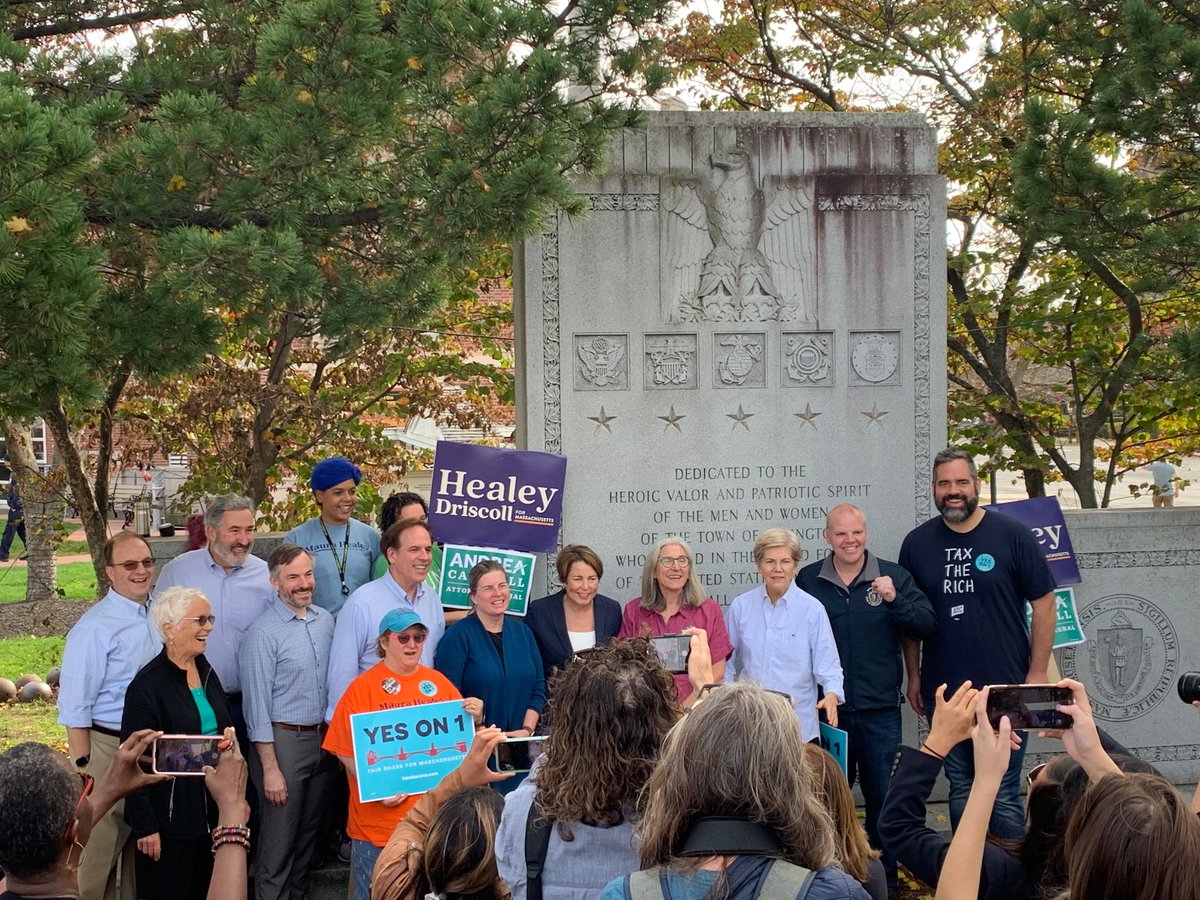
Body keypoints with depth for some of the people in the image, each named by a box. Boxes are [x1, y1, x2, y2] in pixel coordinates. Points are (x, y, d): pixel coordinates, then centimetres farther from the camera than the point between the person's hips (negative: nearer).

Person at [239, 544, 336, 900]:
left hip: (323, 739, 6)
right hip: (283, 740, -6)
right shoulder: (263, 632, -14)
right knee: (279, 840, 2)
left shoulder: (326, 621, 5)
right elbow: (258, 704, -14)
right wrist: (270, 768, -16)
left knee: (308, 833, 17)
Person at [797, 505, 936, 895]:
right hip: (828, 711, 0)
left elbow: (927, 626, -5)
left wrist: (895, 599, -20)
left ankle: (886, 876, 19)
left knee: (883, 796, 6)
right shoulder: (807, 581, 1)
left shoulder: (893, 576, 1)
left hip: (880, 709, 0)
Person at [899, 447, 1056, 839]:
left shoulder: (1012, 535, -4)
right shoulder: (917, 543, 4)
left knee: (1004, 793, -1)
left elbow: (1044, 604, -2)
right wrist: (914, 677, 8)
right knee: (960, 788, 12)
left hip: (1005, 689, -3)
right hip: (944, 691, 3)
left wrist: (1037, 674, -6)